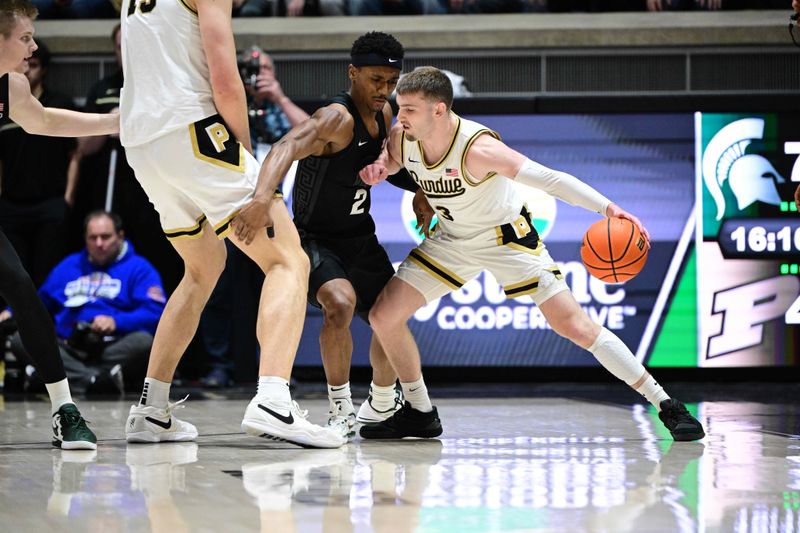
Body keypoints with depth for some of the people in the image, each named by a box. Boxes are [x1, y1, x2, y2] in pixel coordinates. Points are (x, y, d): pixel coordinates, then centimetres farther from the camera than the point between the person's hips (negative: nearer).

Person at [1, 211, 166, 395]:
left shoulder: (139, 268, 8)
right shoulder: (69, 265, 25)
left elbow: (155, 313, -5)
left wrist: (117, 322, -20)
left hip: (116, 348, -4)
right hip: (67, 350, 4)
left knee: (143, 342, -35)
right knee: (20, 340, -23)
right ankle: (95, 379, -42)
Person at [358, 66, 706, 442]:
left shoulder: (477, 148, -34)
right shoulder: (402, 137, -16)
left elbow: (550, 179, -37)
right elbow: (389, 162, 10)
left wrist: (608, 208, -49)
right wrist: (377, 168, -16)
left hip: (506, 237, -6)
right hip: (454, 241, 6)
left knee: (575, 326, -12)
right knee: (385, 315, -2)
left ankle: (665, 406, -4)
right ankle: (419, 414, 16)